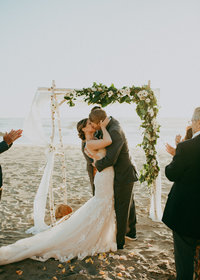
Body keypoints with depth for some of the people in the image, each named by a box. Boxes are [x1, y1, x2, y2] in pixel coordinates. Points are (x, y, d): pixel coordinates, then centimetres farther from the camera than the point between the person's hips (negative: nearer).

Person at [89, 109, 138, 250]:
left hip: (123, 176, -10)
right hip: (125, 173, 10)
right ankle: (131, 232, 42)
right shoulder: (113, 122, 0)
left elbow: (110, 159, -33)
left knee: (121, 209, 2)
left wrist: (97, 164, -14)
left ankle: (119, 241, 15)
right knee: (129, 204, 23)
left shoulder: (115, 132, -28)